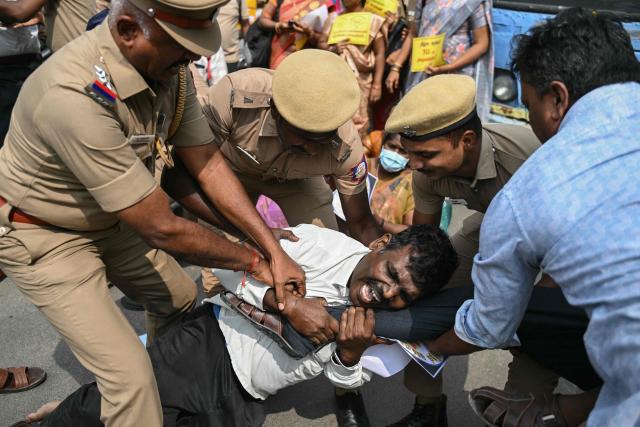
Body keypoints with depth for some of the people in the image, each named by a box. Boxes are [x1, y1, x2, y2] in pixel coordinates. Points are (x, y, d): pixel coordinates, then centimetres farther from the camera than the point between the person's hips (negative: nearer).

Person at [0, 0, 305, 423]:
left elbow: (208, 165, -9)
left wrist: (275, 250, -15)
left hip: (109, 218, 7)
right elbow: (162, 229, -33)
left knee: (180, 297, 18)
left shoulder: (168, 66, -15)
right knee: (131, 376, -10)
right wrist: (254, 261, -19)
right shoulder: (75, 96, -38)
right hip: (45, 237, -7)